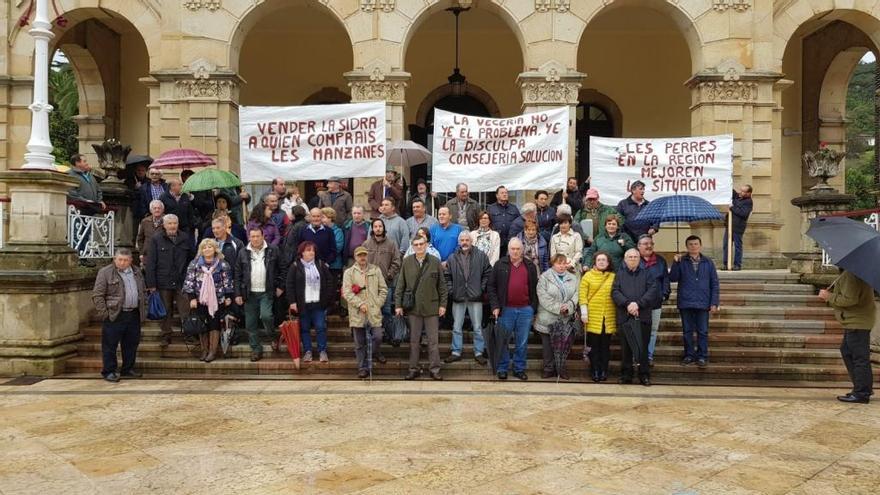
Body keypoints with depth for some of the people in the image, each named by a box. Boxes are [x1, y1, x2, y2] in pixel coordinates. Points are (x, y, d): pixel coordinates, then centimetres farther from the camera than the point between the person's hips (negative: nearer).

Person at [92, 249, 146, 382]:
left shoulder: (136, 273, 13)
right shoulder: (105, 272, -5)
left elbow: (143, 292, 22)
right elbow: (97, 295, -7)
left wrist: (144, 309, 13)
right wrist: (104, 313, -12)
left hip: (134, 315, 6)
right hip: (114, 316, -5)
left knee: (131, 344, 12)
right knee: (110, 345, 1)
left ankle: (128, 369, 24)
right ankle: (109, 371, 10)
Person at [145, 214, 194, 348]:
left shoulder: (186, 238, 4)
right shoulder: (156, 239, 0)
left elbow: (192, 259, 6)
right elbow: (150, 263, -1)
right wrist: (151, 284, -6)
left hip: (182, 282, 0)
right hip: (164, 282, 0)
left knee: (186, 310, -1)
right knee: (166, 311, 10)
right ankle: (166, 336, 21)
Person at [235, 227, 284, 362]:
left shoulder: (273, 251, 0)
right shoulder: (243, 253, 4)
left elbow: (282, 269, 6)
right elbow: (237, 275, 6)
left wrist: (280, 286, 1)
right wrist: (238, 294, 1)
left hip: (267, 292, -2)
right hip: (249, 293, 3)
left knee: (266, 315, -23)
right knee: (251, 323, 5)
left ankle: (272, 335, 7)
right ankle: (256, 349, 17)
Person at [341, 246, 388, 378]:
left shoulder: (376, 270, 10)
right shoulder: (349, 273, 4)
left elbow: (383, 289, 11)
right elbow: (347, 293, -4)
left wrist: (377, 304, 0)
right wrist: (360, 304, -13)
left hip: (374, 313, 1)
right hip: (357, 314, -1)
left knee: (377, 337, -6)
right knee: (360, 343, 4)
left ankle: (369, 360, 18)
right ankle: (363, 368, 15)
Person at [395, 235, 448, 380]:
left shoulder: (435, 262, 2)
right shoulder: (407, 262, 3)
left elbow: (442, 285, 5)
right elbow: (400, 285, 5)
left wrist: (443, 304, 1)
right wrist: (398, 304, 1)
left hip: (431, 307, -1)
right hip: (413, 307, 1)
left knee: (433, 340, 3)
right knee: (414, 340, 8)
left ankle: (434, 369, 11)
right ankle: (414, 369, 17)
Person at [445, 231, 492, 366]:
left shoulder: (481, 256, 0)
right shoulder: (452, 258, 4)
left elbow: (487, 273, 1)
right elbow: (448, 277, 7)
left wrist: (482, 289, -4)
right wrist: (451, 290, -3)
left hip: (475, 298, -2)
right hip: (458, 298, 2)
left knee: (477, 327, 6)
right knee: (457, 327, 8)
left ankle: (479, 353, 16)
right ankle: (456, 352, 18)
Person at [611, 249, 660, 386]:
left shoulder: (646, 274, 12)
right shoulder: (619, 274, 13)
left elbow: (653, 291, -2)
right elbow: (615, 292, 0)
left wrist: (638, 304, -14)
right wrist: (627, 304, -16)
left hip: (643, 316, 0)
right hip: (624, 316, 1)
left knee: (643, 347, 1)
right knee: (625, 347, 3)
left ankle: (644, 375, 7)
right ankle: (626, 375, 11)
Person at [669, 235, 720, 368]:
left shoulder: (708, 263, 6)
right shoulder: (681, 262, 4)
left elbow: (714, 284, 6)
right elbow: (672, 278, -7)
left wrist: (714, 303, -1)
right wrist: (676, 263, -18)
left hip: (703, 303, 0)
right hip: (685, 303, 0)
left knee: (703, 332, 4)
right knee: (687, 331, 7)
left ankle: (702, 356, 13)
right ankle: (689, 355, 17)